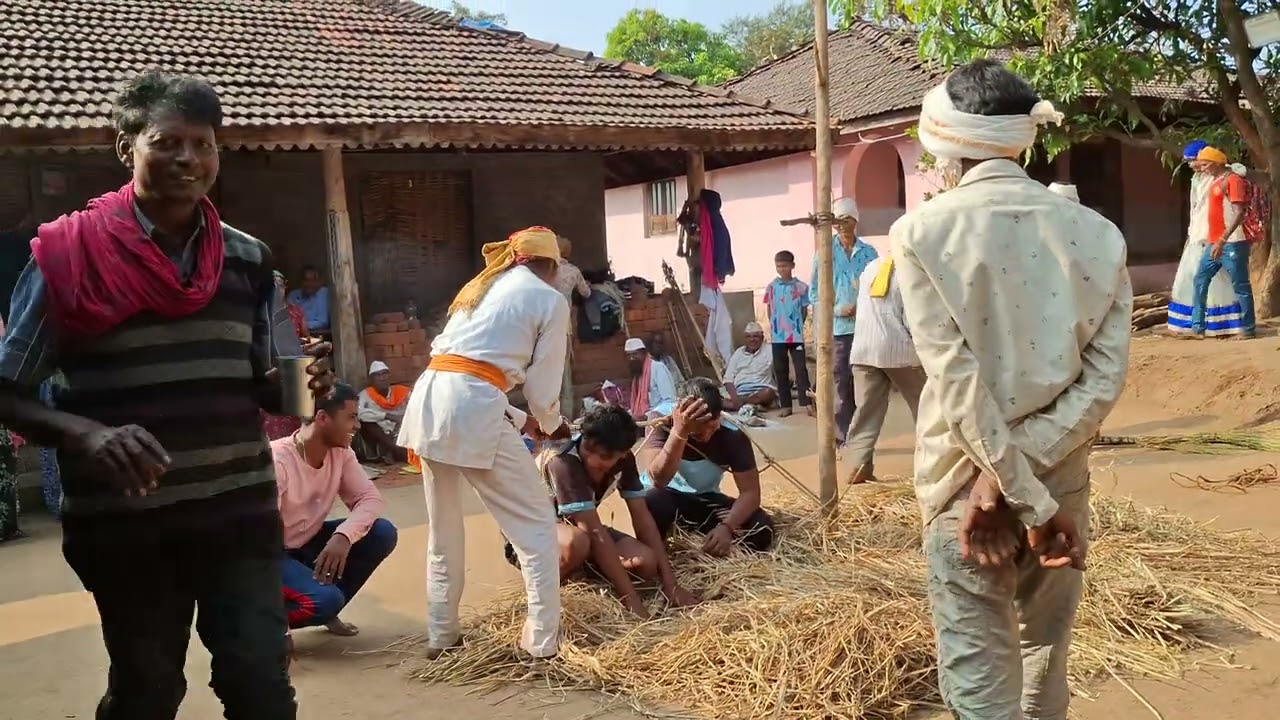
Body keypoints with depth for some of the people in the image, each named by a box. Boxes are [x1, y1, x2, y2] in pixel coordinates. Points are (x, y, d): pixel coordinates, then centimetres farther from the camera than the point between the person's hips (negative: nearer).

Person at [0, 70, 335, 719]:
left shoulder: (248, 259, 3)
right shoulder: (68, 252, -7)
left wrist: (298, 385, -11)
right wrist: (85, 434, -23)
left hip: (239, 511, 2)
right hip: (122, 522, -2)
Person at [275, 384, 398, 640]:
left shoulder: (341, 453, -6)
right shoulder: (277, 459, -28)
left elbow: (369, 497, -13)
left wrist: (343, 536, -31)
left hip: (308, 543, 7)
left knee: (382, 533, -12)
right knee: (324, 598, -32)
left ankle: (327, 612, 5)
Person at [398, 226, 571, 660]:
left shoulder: (478, 289, 28)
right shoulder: (550, 299, 9)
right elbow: (543, 383, 7)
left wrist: (519, 420, 32)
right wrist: (551, 424, 28)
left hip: (427, 399, 7)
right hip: (472, 407, -7)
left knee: (443, 530, 20)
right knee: (535, 524, 7)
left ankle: (442, 635, 28)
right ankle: (543, 641, 6)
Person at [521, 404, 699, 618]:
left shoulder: (624, 460, -15)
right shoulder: (563, 462, -35)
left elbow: (642, 517, -12)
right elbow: (595, 532, -38)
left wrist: (670, 584, -20)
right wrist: (632, 602, -39)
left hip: (575, 525, 6)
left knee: (647, 563, -19)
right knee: (577, 542, -41)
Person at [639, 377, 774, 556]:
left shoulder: (733, 433, -19)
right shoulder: (663, 422, -25)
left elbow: (750, 491, -18)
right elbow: (658, 480, -40)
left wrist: (727, 527, -36)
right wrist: (679, 432, -53)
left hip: (705, 501, 3)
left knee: (762, 529, -22)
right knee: (654, 501, -40)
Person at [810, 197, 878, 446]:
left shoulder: (868, 253, 7)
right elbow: (814, 292, 2)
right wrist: (837, 309, -10)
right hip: (836, 327, -1)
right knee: (840, 383, 0)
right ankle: (842, 436, 5)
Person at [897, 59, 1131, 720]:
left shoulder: (922, 232, -10)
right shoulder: (1096, 233, 0)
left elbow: (956, 382, -17)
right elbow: (1106, 374, -8)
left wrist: (1027, 500, -13)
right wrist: (1032, 475, -11)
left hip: (966, 485, -4)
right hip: (1062, 483, 4)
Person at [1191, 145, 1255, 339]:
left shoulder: (1233, 180, -12)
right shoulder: (1214, 181, 16)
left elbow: (1239, 213, -20)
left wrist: (1222, 240, -27)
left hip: (1232, 243, -10)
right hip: (1213, 243, 10)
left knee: (1240, 286, -2)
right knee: (1200, 281, 10)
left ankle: (1248, 329, 6)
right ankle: (1198, 327, 15)